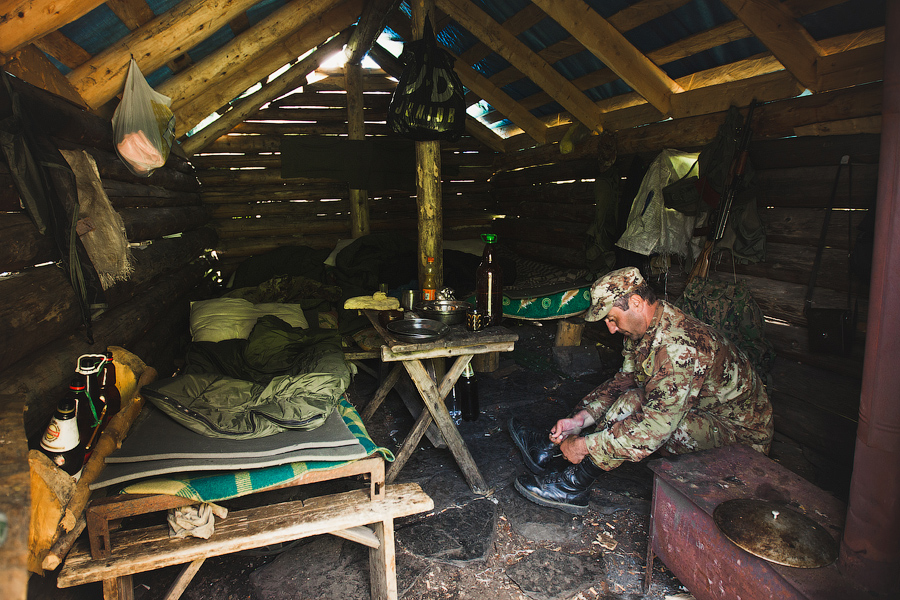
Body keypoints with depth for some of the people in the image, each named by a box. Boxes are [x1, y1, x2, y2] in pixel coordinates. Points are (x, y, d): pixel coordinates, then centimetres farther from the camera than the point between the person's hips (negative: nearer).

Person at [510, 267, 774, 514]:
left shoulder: (681, 348, -34)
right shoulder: (642, 331, -4)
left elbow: (653, 430, -36)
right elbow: (623, 381, 1)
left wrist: (585, 445, -28)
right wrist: (580, 419, -12)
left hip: (741, 435, -9)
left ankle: (572, 486, -13)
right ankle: (549, 447, -3)